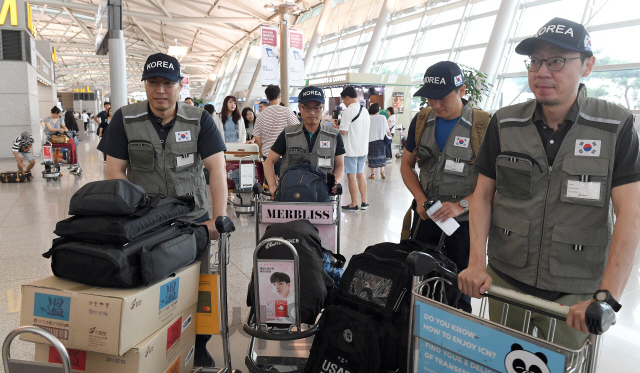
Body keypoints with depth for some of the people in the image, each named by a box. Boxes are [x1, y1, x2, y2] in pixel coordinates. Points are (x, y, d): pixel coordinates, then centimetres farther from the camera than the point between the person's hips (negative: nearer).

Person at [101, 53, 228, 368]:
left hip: (194, 220, 0)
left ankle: (199, 346, 29)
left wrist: (219, 218, -18)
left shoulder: (200, 120, -4)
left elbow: (217, 168, -10)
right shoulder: (125, 119, -2)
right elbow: (115, 171, -4)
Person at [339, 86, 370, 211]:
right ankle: (364, 202, 21)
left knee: (351, 176, 1)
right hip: (363, 148, 8)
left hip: (351, 149, -8)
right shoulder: (364, 111, 9)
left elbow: (343, 132, -20)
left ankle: (354, 204, 9)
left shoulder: (348, 111, -16)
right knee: (361, 173, 16)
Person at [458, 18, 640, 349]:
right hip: (504, 281, 2)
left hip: (574, 293, -2)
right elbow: (483, 195, 2)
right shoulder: (504, 124, 0)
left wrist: (606, 296, -22)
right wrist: (476, 264, -7)